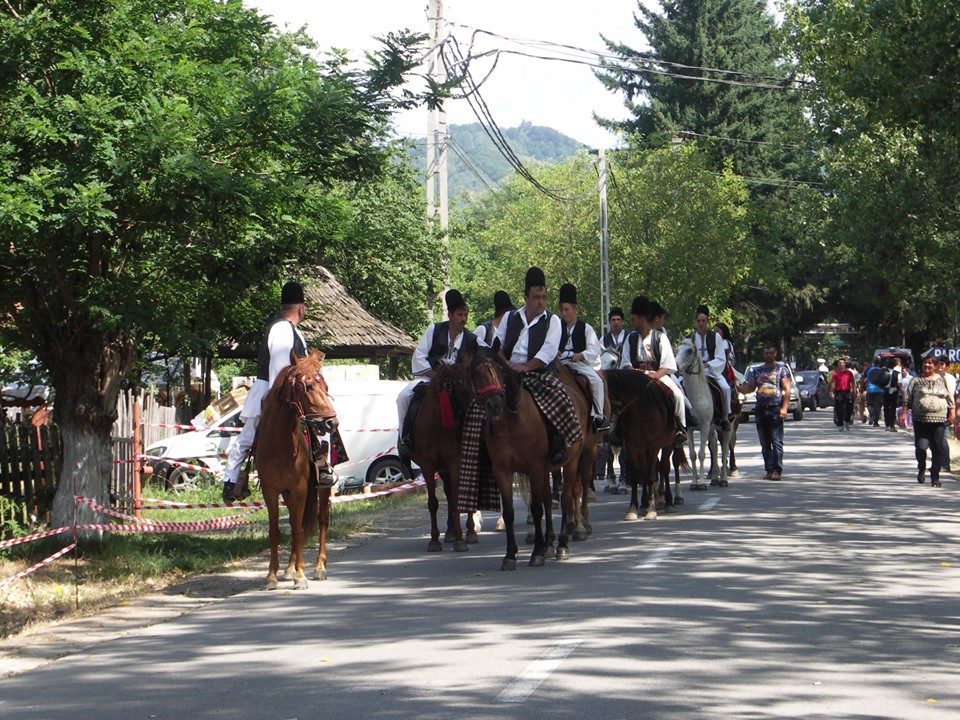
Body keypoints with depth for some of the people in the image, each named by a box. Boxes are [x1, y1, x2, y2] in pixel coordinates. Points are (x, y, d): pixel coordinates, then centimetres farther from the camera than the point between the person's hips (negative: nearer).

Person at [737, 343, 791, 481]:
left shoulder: (781, 369, 4)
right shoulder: (757, 370, 17)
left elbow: (787, 389, -2)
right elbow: (750, 388, 17)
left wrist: (784, 407, -12)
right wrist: (738, 387, -3)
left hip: (775, 408, -5)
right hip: (761, 409, 5)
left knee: (776, 441, -9)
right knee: (765, 443, 5)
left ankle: (777, 470, -10)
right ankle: (769, 469, 10)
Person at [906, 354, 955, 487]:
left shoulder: (942, 380, 9)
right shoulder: (917, 381, 7)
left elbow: (950, 397, 11)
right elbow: (908, 399, 7)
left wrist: (952, 413, 4)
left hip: (939, 419, 1)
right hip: (920, 420, -1)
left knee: (938, 449, 0)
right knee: (921, 446, -10)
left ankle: (935, 476, 10)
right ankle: (921, 469, 19)